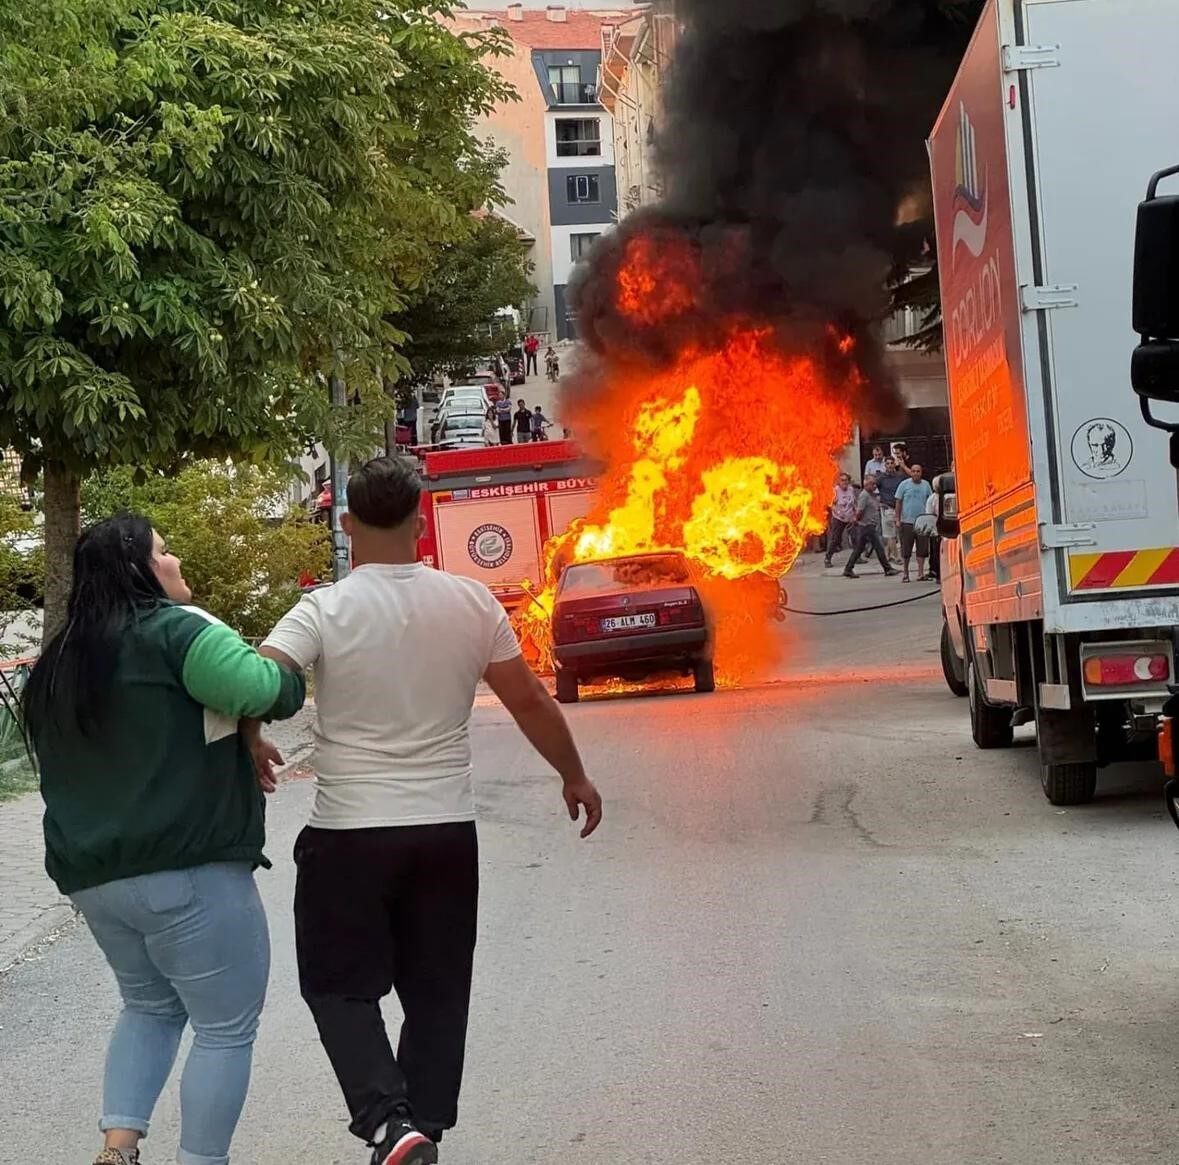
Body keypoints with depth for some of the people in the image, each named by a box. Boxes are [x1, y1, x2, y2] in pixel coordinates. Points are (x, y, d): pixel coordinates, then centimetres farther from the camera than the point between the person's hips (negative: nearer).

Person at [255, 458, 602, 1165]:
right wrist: (575, 777, 17)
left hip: (349, 834, -3)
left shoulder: (326, 612, -11)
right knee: (437, 994, 14)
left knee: (340, 987, 9)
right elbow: (530, 700, 4)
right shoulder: (472, 603, -2)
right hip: (448, 831, 3)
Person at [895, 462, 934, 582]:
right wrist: (898, 519, -2)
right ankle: (905, 573, 12)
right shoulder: (904, 485, 1)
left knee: (922, 549, 0)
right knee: (906, 549, 2)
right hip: (907, 521, -2)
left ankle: (920, 573, 5)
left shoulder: (926, 485, 8)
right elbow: (898, 502, 3)